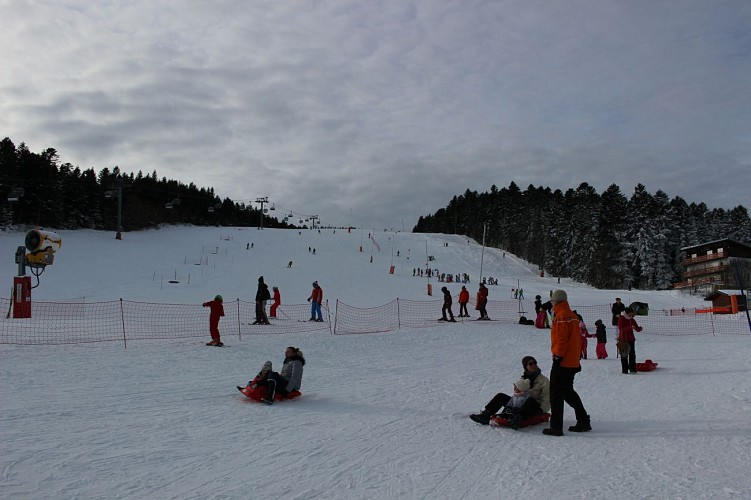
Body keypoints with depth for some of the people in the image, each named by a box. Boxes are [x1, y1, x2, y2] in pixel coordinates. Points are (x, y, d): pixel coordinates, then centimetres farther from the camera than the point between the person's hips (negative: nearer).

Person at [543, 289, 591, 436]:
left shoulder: (561, 316, -15)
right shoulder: (573, 315, 14)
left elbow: (561, 340, -21)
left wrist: (557, 357, -17)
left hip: (562, 362, -9)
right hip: (573, 362, 9)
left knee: (556, 394, -3)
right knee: (568, 392, 20)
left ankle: (556, 427, 0)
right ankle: (583, 421, 23)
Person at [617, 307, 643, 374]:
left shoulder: (632, 320, 11)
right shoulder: (621, 319, -6)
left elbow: (637, 329, 9)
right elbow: (621, 329, -19)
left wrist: (640, 328, -15)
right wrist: (630, 328, -32)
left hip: (631, 339, 5)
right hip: (623, 340, -5)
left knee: (632, 354, 0)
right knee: (624, 355, 0)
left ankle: (632, 369, 4)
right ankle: (624, 370, 4)